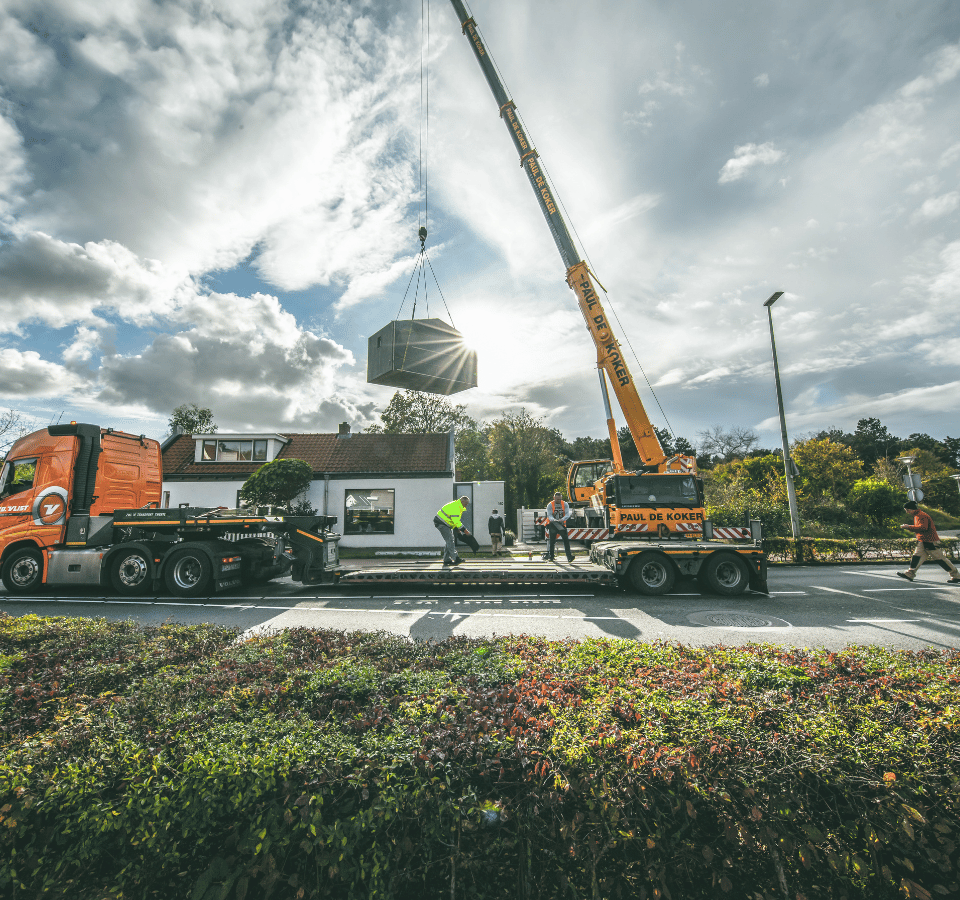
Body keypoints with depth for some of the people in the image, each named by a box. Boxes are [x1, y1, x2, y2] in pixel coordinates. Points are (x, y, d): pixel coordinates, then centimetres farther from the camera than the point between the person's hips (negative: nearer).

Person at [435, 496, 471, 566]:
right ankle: (455, 559, -18)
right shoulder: (455, 506, -21)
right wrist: (464, 530, -24)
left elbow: (456, 520, 20)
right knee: (450, 540, -15)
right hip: (441, 523, -11)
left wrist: (457, 529, 8)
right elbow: (456, 521, -27)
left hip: (446, 524, 11)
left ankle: (447, 560, 14)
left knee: (449, 541, 10)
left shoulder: (458, 507, 13)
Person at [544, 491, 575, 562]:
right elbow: (549, 515, -13)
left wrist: (562, 519, -32)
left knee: (566, 540, -8)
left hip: (562, 524, 1)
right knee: (552, 540, 0)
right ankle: (551, 556, 11)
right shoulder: (550, 505, -2)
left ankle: (569, 556, -9)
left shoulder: (565, 504, 3)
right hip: (553, 524, -1)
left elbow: (567, 514, -10)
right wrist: (554, 520, -36)